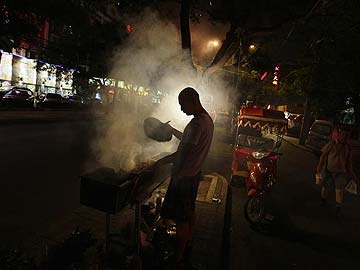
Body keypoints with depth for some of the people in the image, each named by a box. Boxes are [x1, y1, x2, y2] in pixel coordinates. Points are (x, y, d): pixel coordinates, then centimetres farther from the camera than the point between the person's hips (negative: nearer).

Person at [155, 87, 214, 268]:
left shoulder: (197, 123, -25)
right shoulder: (207, 119, 7)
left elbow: (182, 153, -24)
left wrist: (160, 162, -13)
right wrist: (172, 130, 15)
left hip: (184, 176, -10)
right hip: (195, 173, 10)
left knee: (181, 219, 3)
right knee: (189, 211, 24)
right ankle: (187, 243, 43)